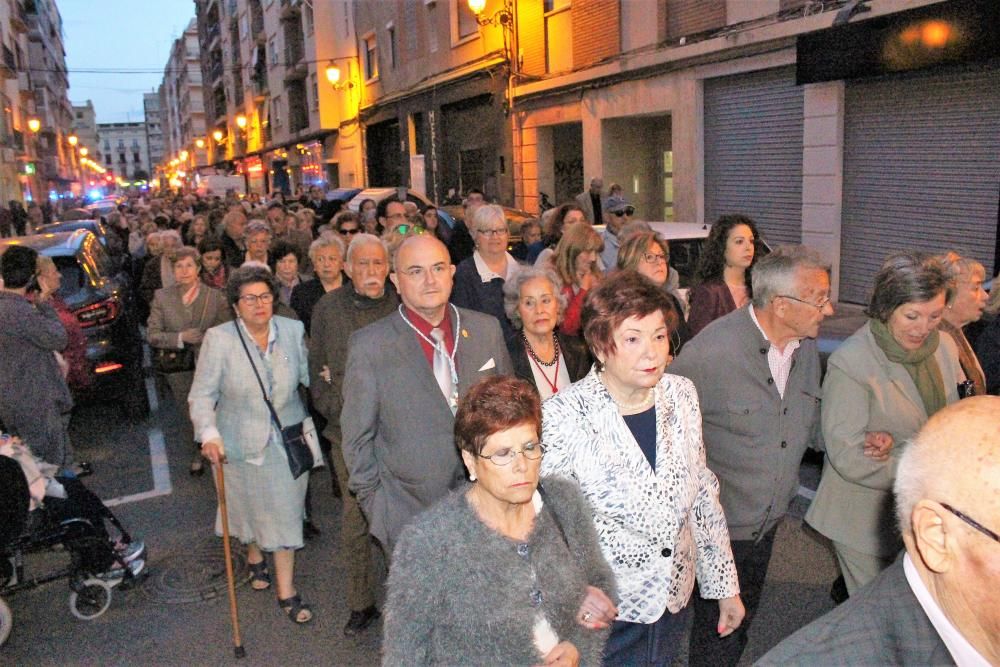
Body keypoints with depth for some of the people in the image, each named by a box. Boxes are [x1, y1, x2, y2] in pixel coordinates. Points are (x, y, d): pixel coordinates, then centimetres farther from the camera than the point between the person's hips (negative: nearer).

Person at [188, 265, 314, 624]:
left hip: (287, 440, 1)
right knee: (249, 507, 19)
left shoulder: (293, 330, -8)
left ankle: (286, 592, 20)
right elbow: (202, 394, -12)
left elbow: (310, 375, 3)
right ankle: (254, 557, 51)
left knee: (285, 513, 6)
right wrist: (208, 434, -25)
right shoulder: (218, 339, -14)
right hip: (240, 443, -1)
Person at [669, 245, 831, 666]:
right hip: (719, 524, -7)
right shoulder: (712, 349, -26)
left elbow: (810, 425, 10)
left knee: (744, 617, 27)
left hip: (769, 520, 7)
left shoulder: (806, 349, -1)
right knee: (716, 632, 10)